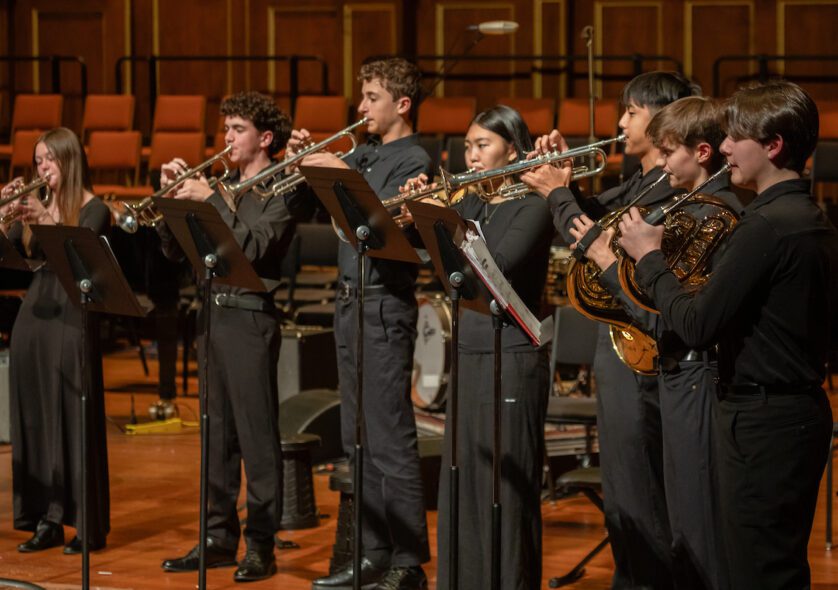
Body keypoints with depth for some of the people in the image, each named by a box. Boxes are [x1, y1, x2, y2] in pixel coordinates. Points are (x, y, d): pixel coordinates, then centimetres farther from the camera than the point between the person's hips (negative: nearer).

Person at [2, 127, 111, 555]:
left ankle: (90, 525, 0)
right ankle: (45, 519, 12)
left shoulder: (93, 210, -3)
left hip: (71, 320, -6)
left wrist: (46, 222, -33)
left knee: (74, 421, -5)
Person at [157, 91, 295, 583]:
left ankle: (261, 546, -1)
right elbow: (174, 248, 14)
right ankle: (219, 538, 17)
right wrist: (172, 195, 2)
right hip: (214, 314, 7)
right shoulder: (221, 186, 16)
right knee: (218, 434, 11)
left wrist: (210, 200, -20)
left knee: (257, 435, -5)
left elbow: (254, 246, -19)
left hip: (251, 318, -7)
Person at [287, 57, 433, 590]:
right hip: (351, 303, 9)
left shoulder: (414, 161, -9)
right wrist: (301, 162, 1)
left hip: (385, 307, -9)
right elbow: (303, 202, 18)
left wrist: (343, 175, -24)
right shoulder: (364, 155, 15)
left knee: (391, 441, -7)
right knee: (360, 441, 12)